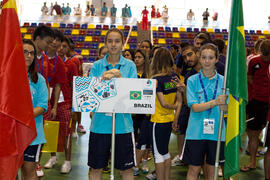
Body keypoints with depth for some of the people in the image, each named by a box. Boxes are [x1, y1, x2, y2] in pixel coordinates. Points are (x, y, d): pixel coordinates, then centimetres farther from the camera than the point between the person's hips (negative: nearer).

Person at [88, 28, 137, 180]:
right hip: (100, 123, 1)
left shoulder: (130, 65, 3)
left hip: (123, 123, 0)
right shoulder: (96, 66, 4)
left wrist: (120, 78, -21)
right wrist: (102, 80, -19)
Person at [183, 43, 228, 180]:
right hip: (196, 131, -1)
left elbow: (228, 108, -2)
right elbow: (194, 107, -11)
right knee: (194, 169, 6)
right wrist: (215, 102, -25)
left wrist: (222, 104, -25)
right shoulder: (192, 80, -1)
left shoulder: (223, 81, 3)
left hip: (216, 131, 2)